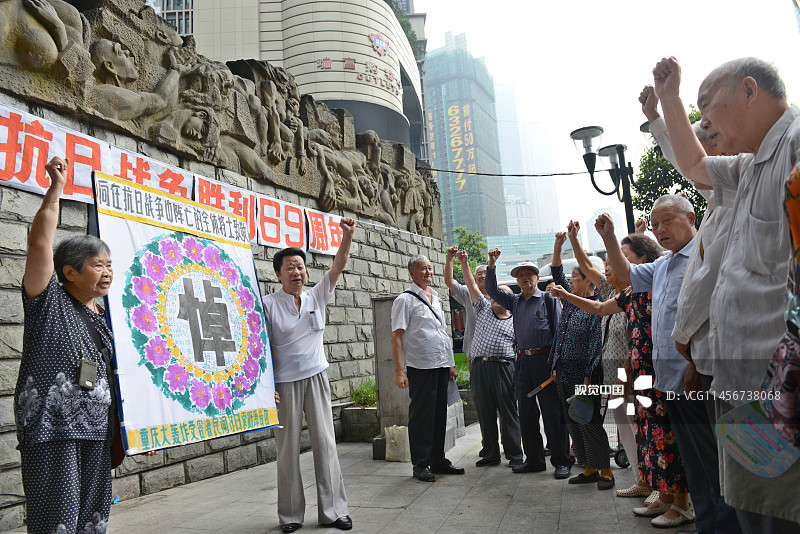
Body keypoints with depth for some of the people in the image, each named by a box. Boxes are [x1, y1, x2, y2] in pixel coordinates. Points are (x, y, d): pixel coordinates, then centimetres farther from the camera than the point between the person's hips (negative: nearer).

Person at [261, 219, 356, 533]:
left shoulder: (317, 297, 6)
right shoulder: (269, 304, -3)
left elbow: (338, 265, -2)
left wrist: (347, 235, -15)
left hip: (316, 377, 3)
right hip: (284, 383, -3)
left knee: (325, 443, 3)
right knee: (288, 447, 5)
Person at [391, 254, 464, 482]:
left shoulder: (435, 298, 18)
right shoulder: (405, 299, -5)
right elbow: (396, 336, -10)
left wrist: (450, 364, 19)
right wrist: (399, 371, -18)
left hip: (441, 365, 7)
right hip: (420, 367, -7)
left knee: (439, 414, 13)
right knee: (421, 416, 0)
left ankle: (438, 461, 25)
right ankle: (420, 465, 11)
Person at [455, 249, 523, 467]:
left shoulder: (515, 323, 8)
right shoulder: (484, 308, 15)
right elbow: (472, 286, 10)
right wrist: (464, 263, 4)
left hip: (503, 367, -3)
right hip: (479, 366, 3)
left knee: (508, 413, 0)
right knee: (485, 413, 8)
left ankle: (515, 455, 10)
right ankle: (490, 454, 18)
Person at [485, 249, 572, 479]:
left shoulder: (549, 299, 1)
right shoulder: (515, 301, 15)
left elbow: (559, 331, -3)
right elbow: (492, 291, 15)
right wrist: (491, 265, 4)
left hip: (545, 360, -5)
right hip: (523, 361, 5)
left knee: (552, 412, -3)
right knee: (526, 413, 9)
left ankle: (561, 461, 8)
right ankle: (534, 460, 20)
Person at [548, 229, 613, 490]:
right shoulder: (570, 301, 11)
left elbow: (596, 344, -14)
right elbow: (556, 273, 15)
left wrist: (589, 376, -19)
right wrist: (558, 244, 6)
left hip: (582, 375, -8)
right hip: (563, 375, 8)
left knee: (590, 423, -2)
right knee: (573, 423, 11)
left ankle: (605, 471, 10)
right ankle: (589, 469, 22)